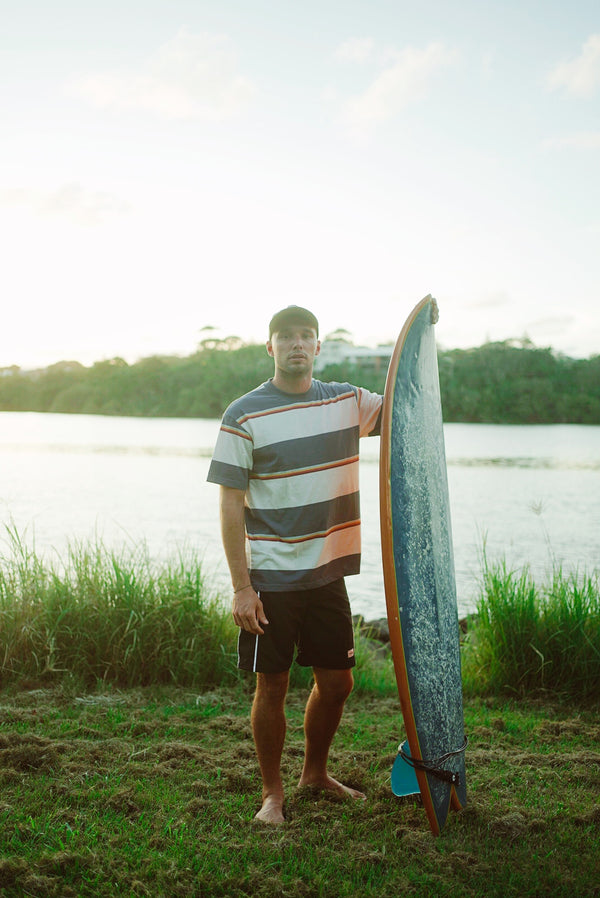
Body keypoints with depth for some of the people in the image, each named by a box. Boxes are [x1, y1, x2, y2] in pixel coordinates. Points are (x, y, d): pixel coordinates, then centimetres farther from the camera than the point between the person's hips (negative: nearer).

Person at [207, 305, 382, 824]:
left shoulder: (347, 402, 5)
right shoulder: (244, 416, -6)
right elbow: (231, 506, -8)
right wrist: (241, 587, -13)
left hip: (328, 573, 4)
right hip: (270, 579, -4)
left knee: (337, 683, 12)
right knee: (272, 685, 4)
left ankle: (316, 772, 36)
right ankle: (273, 792, 22)